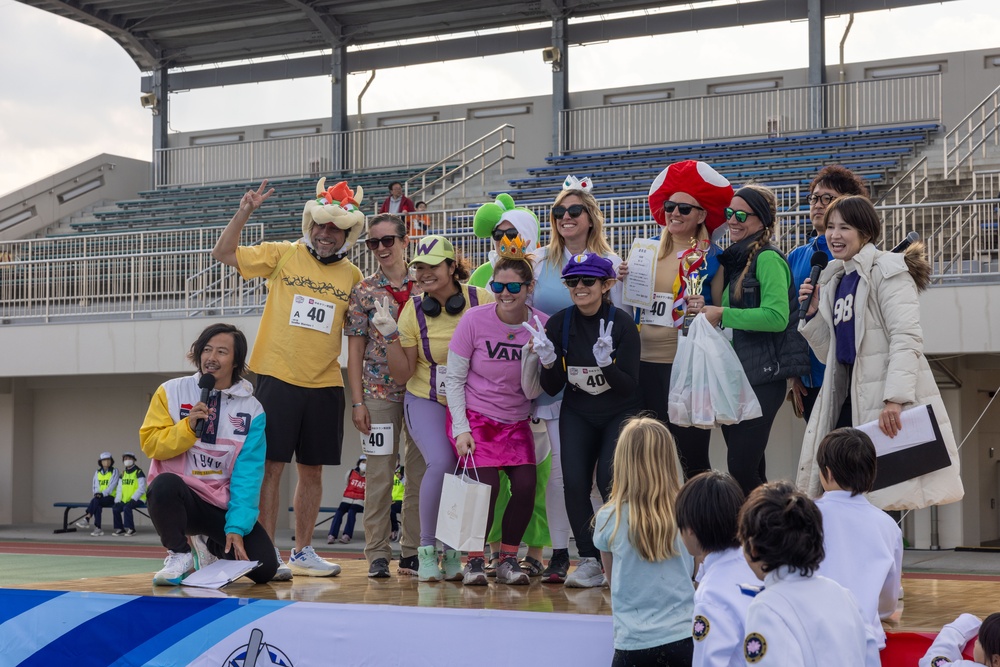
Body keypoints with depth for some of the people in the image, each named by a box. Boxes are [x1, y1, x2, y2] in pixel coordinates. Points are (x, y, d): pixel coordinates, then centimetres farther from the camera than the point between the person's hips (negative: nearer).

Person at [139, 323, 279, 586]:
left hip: (224, 504, 2)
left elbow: (248, 475, -7)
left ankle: (209, 544, 19)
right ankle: (179, 554, -7)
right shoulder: (171, 392, 0)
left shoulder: (252, 410, -1)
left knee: (264, 568, -15)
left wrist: (236, 526, -16)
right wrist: (189, 426, -20)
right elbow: (150, 444, -4)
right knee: (165, 484, -37)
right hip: (181, 498, -2)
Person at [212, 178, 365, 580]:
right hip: (278, 377, -3)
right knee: (271, 466, -4)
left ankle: (303, 552, 23)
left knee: (312, 471, 11)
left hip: (325, 384, 4)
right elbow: (223, 254, 0)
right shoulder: (283, 256, 1)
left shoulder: (353, 276, 9)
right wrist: (244, 213, -13)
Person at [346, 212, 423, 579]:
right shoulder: (364, 291, 2)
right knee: (379, 472, 0)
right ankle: (377, 553, 7)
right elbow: (355, 350, 2)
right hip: (380, 392, -1)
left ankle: (412, 550, 14)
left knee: (421, 470, 4)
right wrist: (357, 401, -5)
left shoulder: (423, 287, 4)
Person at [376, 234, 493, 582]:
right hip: (427, 401, -1)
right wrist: (392, 336, -14)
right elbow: (402, 374, -2)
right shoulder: (413, 310, -5)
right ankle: (426, 548, -5)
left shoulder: (481, 300, -7)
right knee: (441, 463, -24)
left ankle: (453, 549, 12)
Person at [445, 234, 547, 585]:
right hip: (474, 416, -3)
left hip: (515, 421, 3)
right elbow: (454, 379, -4)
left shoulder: (541, 325, -6)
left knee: (526, 486, -11)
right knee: (487, 486, -16)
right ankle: (474, 560, 5)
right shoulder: (475, 320, -12)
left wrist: (533, 353, -22)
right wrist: (461, 428, -10)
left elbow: (532, 392, -6)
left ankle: (508, 560, 10)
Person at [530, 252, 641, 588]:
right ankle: (590, 561, -3)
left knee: (609, 479, -20)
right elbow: (552, 389, -2)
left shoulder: (622, 323, -14)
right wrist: (548, 363, -22)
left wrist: (607, 364, -34)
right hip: (577, 415, 3)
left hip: (620, 414, -3)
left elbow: (630, 386, -16)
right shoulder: (559, 323, -6)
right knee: (574, 482, -14)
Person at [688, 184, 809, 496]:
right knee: (750, 470, 10)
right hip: (734, 373, 9)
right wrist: (704, 309, 4)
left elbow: (776, 316, -22)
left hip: (762, 376, -9)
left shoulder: (768, 259, -10)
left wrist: (722, 315, -17)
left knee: (741, 470, -12)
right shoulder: (735, 258, 17)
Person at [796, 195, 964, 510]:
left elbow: (907, 338, -16)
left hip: (892, 402, -7)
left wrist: (895, 399, -27)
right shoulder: (834, 279, 18)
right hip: (849, 400, 7)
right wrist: (813, 314, 5)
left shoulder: (887, 271, -4)